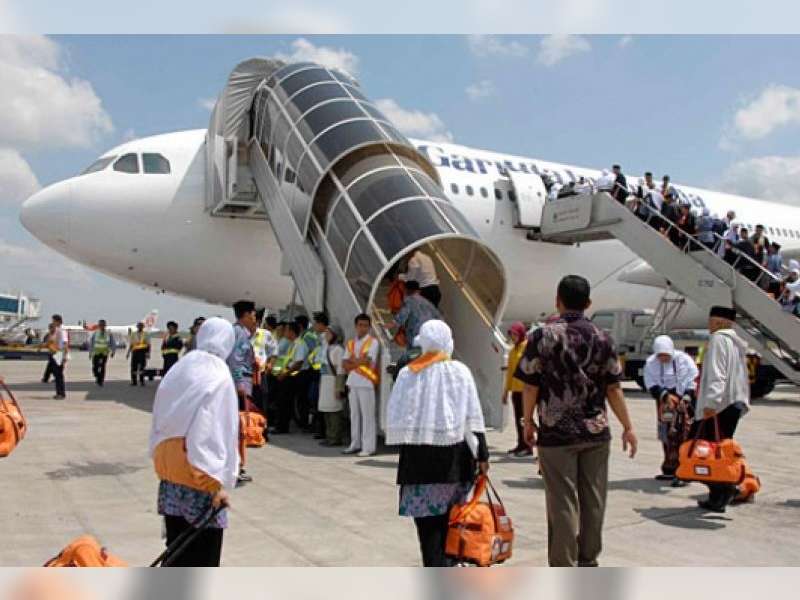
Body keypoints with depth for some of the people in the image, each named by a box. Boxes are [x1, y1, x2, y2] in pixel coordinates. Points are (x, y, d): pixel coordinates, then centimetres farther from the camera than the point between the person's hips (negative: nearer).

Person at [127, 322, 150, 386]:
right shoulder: (133, 334, 15)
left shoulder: (145, 334, 8)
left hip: (143, 351, -3)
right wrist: (128, 352, 10)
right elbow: (131, 344, 16)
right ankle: (133, 381, 14)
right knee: (134, 366, 3)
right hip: (135, 351, 3)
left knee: (142, 366, -9)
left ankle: (141, 381, -4)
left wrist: (148, 353, -5)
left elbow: (148, 344, 4)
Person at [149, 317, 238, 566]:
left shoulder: (177, 370, 4)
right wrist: (220, 482, -18)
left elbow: (160, 421, 9)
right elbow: (219, 432, -20)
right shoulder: (218, 377, -16)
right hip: (200, 476, -7)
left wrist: (161, 459, 16)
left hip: (170, 468, 7)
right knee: (203, 549, 6)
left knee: (177, 542, 18)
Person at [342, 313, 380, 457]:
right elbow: (344, 364, 8)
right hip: (352, 383, 6)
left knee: (367, 415, -4)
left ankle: (368, 447, -3)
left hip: (366, 383, -6)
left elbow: (367, 361, -14)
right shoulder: (350, 343, 15)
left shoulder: (372, 342, -2)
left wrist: (352, 361, -3)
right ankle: (355, 444, 20)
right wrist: (359, 361, -8)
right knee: (354, 414, 11)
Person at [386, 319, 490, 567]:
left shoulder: (407, 373, -1)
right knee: (449, 516, 15)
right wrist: (482, 454, 4)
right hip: (453, 453, 1)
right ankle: (447, 563, 22)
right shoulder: (460, 371, 0)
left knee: (427, 519, 2)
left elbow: (394, 417, 0)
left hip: (418, 453, -1)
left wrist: (406, 443, 15)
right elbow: (473, 417, 0)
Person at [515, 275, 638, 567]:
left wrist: (528, 422, 6)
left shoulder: (543, 336, -7)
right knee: (593, 500, 14)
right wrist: (628, 427, 11)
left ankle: (564, 569, 9)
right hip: (596, 433, 3)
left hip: (556, 434, -3)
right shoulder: (602, 338, 2)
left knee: (562, 502, 3)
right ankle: (588, 561, 26)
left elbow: (530, 386, -7)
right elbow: (613, 388, 3)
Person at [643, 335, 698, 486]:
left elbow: (694, 381, -8)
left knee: (683, 437, -11)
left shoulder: (684, 359, -9)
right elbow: (651, 385, -5)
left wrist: (687, 397, -20)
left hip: (684, 401, -4)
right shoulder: (651, 363, -1)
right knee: (667, 436, 13)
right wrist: (665, 395, -20)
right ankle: (669, 470, 26)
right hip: (664, 403, 4)